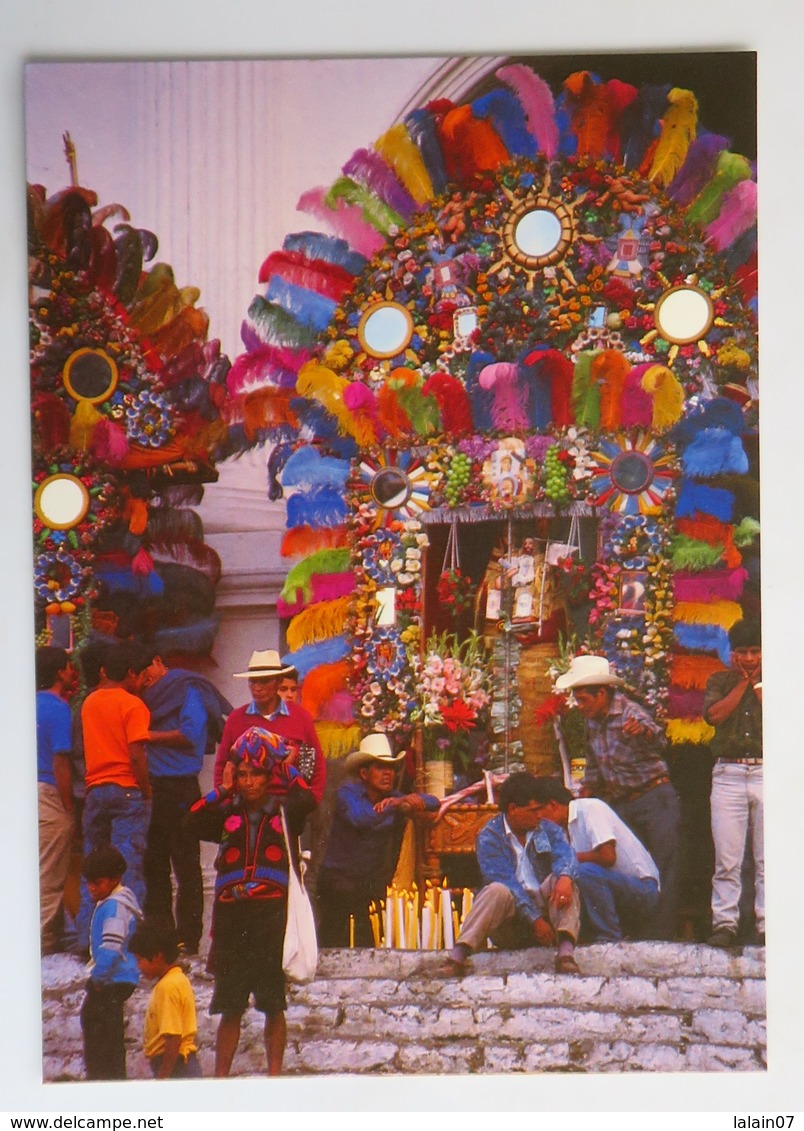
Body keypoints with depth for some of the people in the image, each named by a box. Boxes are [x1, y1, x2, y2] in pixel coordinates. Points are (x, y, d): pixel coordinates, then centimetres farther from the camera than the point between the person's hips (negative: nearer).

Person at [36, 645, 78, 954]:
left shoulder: (35, 703, 11)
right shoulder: (58, 709, -13)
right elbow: (60, 762, -16)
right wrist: (69, 807, -12)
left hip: (31, 792, 8)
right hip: (50, 797, -8)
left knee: (44, 873, 15)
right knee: (50, 878, -2)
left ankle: (46, 939, 21)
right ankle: (44, 942, 3)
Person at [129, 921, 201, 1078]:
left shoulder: (167, 986, -18)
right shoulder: (179, 979, 12)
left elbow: (174, 1038, -24)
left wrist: (162, 1077, -22)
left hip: (174, 1067, -10)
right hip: (184, 1066, 10)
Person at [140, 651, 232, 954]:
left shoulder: (188, 690, -3)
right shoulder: (151, 697, 21)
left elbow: (190, 734, -15)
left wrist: (150, 736, -9)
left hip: (180, 789, -8)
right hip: (153, 788, 8)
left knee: (185, 866, -4)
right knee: (153, 864, 9)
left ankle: (188, 938, -1)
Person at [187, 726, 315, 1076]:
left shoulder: (283, 810, 7)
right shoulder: (227, 811, 11)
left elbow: (308, 801, -14)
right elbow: (194, 821, -8)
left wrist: (289, 770, 0)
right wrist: (223, 789, -1)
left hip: (272, 912, -1)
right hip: (231, 912, 2)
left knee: (273, 1004, 3)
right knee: (230, 1006, 7)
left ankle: (274, 1075, 11)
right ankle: (220, 1077, 13)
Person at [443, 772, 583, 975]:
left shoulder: (548, 830, 11)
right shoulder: (489, 837, -2)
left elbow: (565, 855, -11)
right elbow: (506, 881, -15)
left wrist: (564, 876, -36)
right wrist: (535, 919, -25)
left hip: (544, 907, 3)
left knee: (562, 879, -23)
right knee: (498, 890, -33)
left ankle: (566, 953, -41)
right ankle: (457, 957, -46)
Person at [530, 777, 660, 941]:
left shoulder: (591, 807, -10)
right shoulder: (567, 828, 14)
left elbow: (608, 856, -20)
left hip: (644, 889, -9)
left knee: (586, 872, -29)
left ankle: (608, 941, -21)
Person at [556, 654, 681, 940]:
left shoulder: (628, 712, -16)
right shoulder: (592, 722, 6)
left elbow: (659, 741, -35)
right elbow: (593, 768, 20)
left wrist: (643, 730, -57)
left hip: (655, 799, -7)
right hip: (620, 805, 7)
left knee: (664, 871, -9)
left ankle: (664, 935, -7)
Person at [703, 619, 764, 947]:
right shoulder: (720, 681, 15)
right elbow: (714, 715, -4)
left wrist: (758, 683, 1)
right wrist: (743, 683, 1)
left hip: (766, 772, 0)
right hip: (728, 774, 0)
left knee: (767, 858, -1)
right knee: (726, 858, -3)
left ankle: (767, 924, 2)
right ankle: (725, 923, 1)